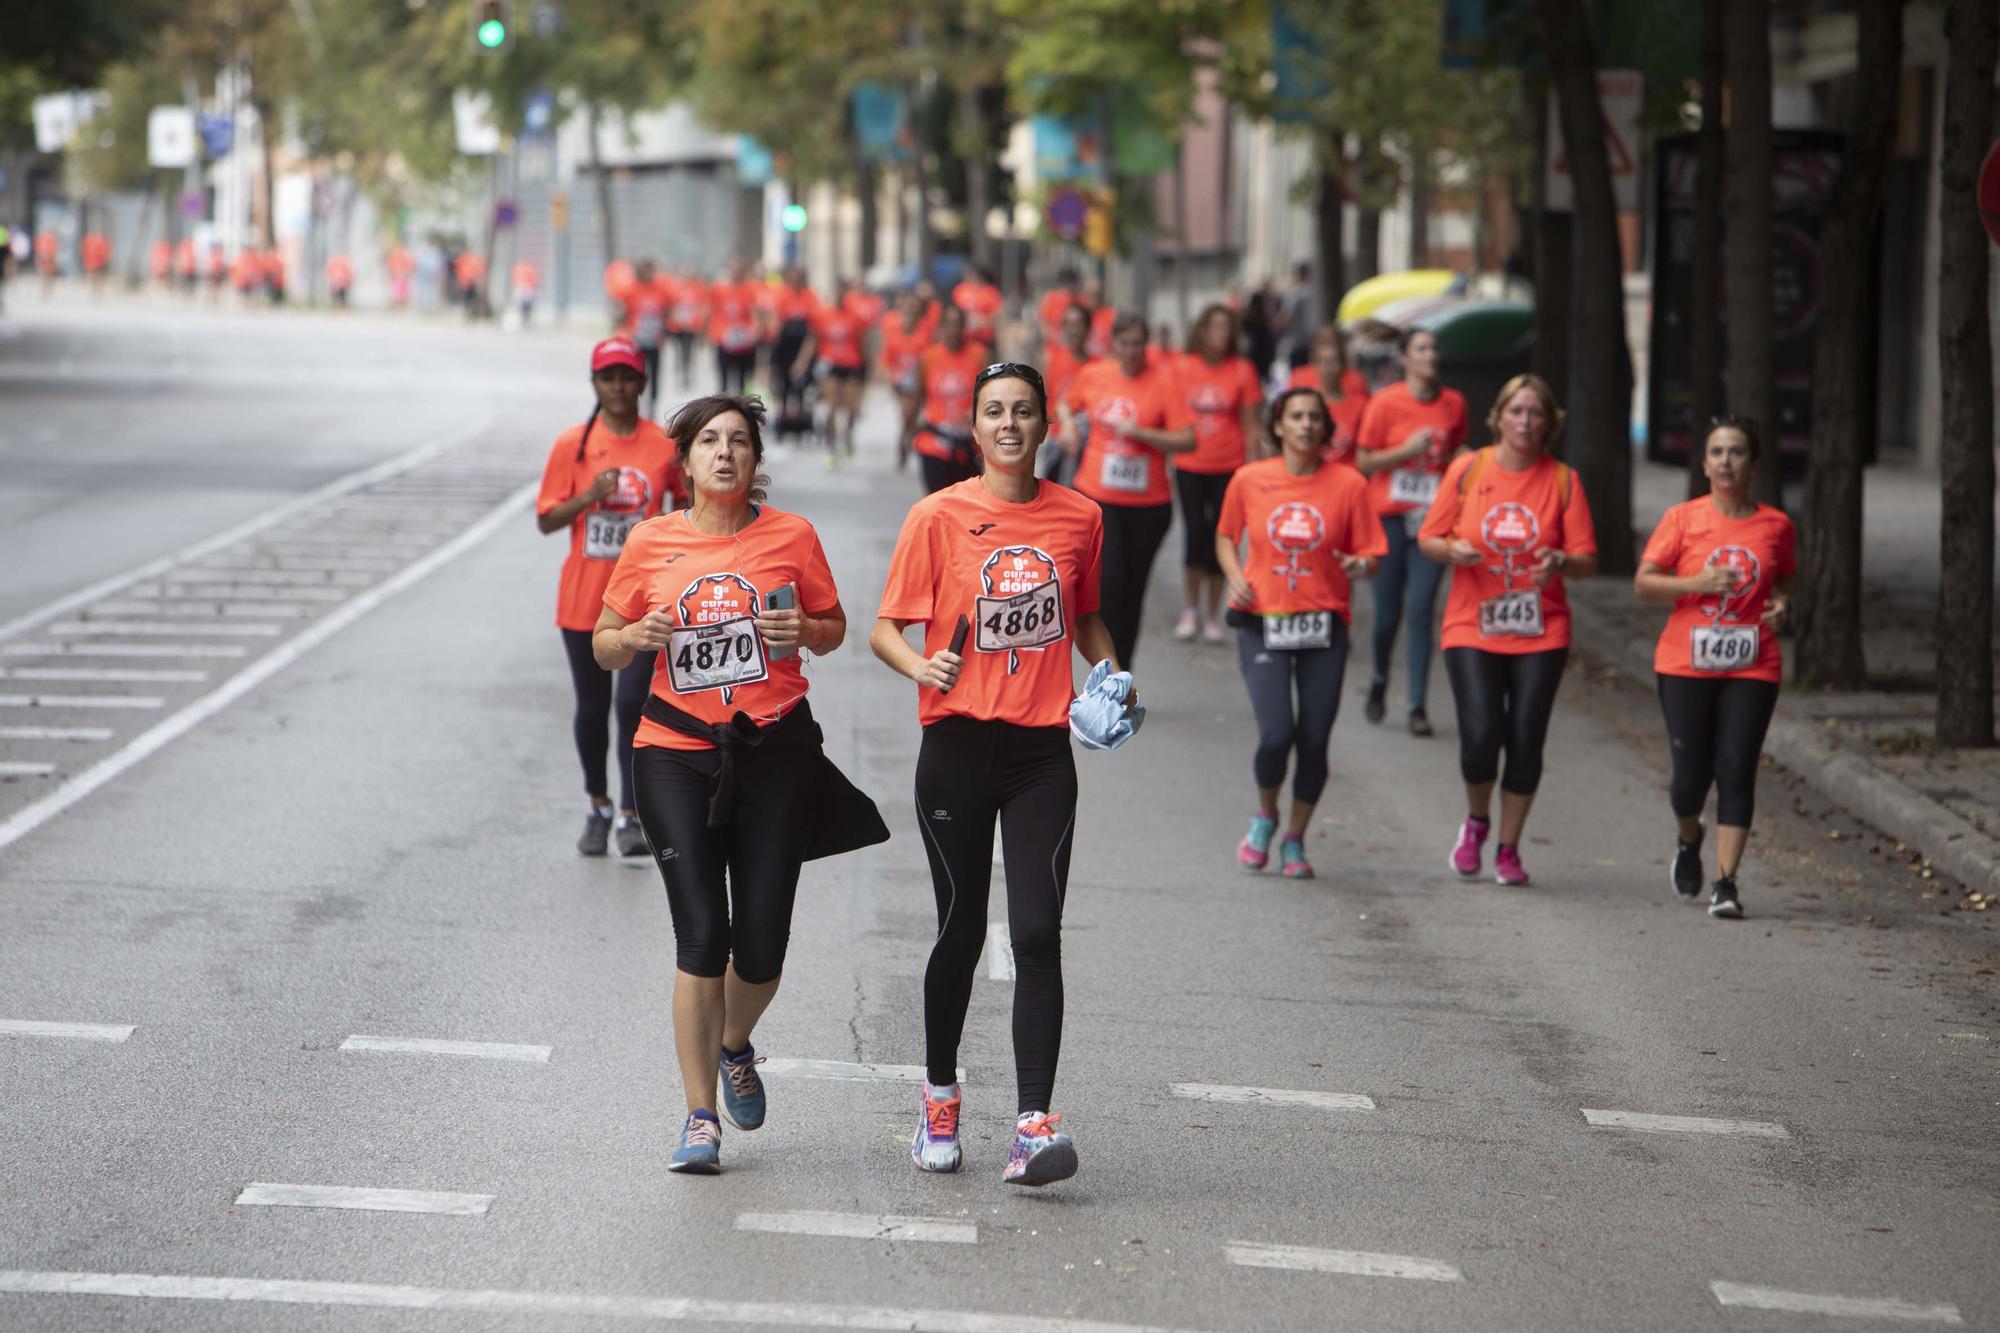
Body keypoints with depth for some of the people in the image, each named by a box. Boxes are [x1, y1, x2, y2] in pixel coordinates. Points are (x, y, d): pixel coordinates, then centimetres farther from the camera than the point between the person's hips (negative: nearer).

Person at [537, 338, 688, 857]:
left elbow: (684, 499, 15)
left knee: (633, 703, -12)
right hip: (584, 599, 1)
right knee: (591, 708, 10)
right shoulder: (572, 444, 0)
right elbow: (547, 519, -1)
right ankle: (598, 807, 29)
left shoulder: (665, 446, -1)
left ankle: (632, 817, -7)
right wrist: (590, 496, -17)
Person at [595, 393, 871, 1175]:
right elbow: (604, 647, 11)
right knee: (701, 936, -10)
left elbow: (834, 630, 12)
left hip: (776, 753, 1)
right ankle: (700, 1117, 0)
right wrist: (638, 635, -11)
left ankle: (735, 1047, 37)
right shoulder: (651, 544, 2)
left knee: (761, 947, 2)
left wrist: (805, 631, -10)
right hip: (677, 757, -1)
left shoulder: (791, 537, 2)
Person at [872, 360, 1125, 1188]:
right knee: (962, 931, 8)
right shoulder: (938, 516, -3)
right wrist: (919, 665, -23)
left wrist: (1113, 678, 3)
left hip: (1042, 750, 1)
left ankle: (1033, 1122, -14)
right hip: (957, 746, -1)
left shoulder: (1078, 518, 5)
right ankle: (940, 1096, 30)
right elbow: (886, 626, -2)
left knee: (1037, 934, -10)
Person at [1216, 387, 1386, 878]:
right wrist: (1235, 576, -3)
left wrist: (1359, 565, -18)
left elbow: (1371, 555, 4)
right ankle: (1265, 815, 17)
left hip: (1324, 625, 1)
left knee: (1314, 741, -1)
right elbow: (1225, 537, 16)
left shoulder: (1348, 484, 0)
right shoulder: (1249, 480, 2)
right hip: (1262, 622, -1)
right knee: (1276, 734, -14)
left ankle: (1295, 839, 21)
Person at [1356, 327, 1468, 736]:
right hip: (1389, 517, -2)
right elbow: (1364, 461, -3)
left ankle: (1418, 706, -2)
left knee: (1420, 613, -6)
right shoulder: (1385, 403, -4)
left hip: (1431, 518, 2)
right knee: (1388, 613, 3)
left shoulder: (1453, 403, 6)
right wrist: (1408, 450, -14)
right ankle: (1380, 680, 32)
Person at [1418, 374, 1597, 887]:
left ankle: (1508, 849, 14)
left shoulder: (1562, 480, 2)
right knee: (1480, 735, -13)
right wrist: (1452, 550, -16)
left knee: (1525, 742, -3)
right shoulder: (1467, 469, 1)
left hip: (1541, 632, 1)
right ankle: (1476, 821, 18)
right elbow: (1429, 538, 7)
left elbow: (1587, 561, 2)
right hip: (1472, 628, -1)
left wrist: (1559, 561, -20)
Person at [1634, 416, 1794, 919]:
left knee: (1737, 772, -8)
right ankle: (1689, 841, 34)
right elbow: (1643, 583, -2)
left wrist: (1782, 605, -1)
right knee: (1691, 777, 1)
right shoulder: (1683, 519, 0)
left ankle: (1725, 882, -6)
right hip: (1686, 666, -1)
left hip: (1751, 669, 1)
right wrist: (1698, 584, -17)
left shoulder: (1775, 525, 6)